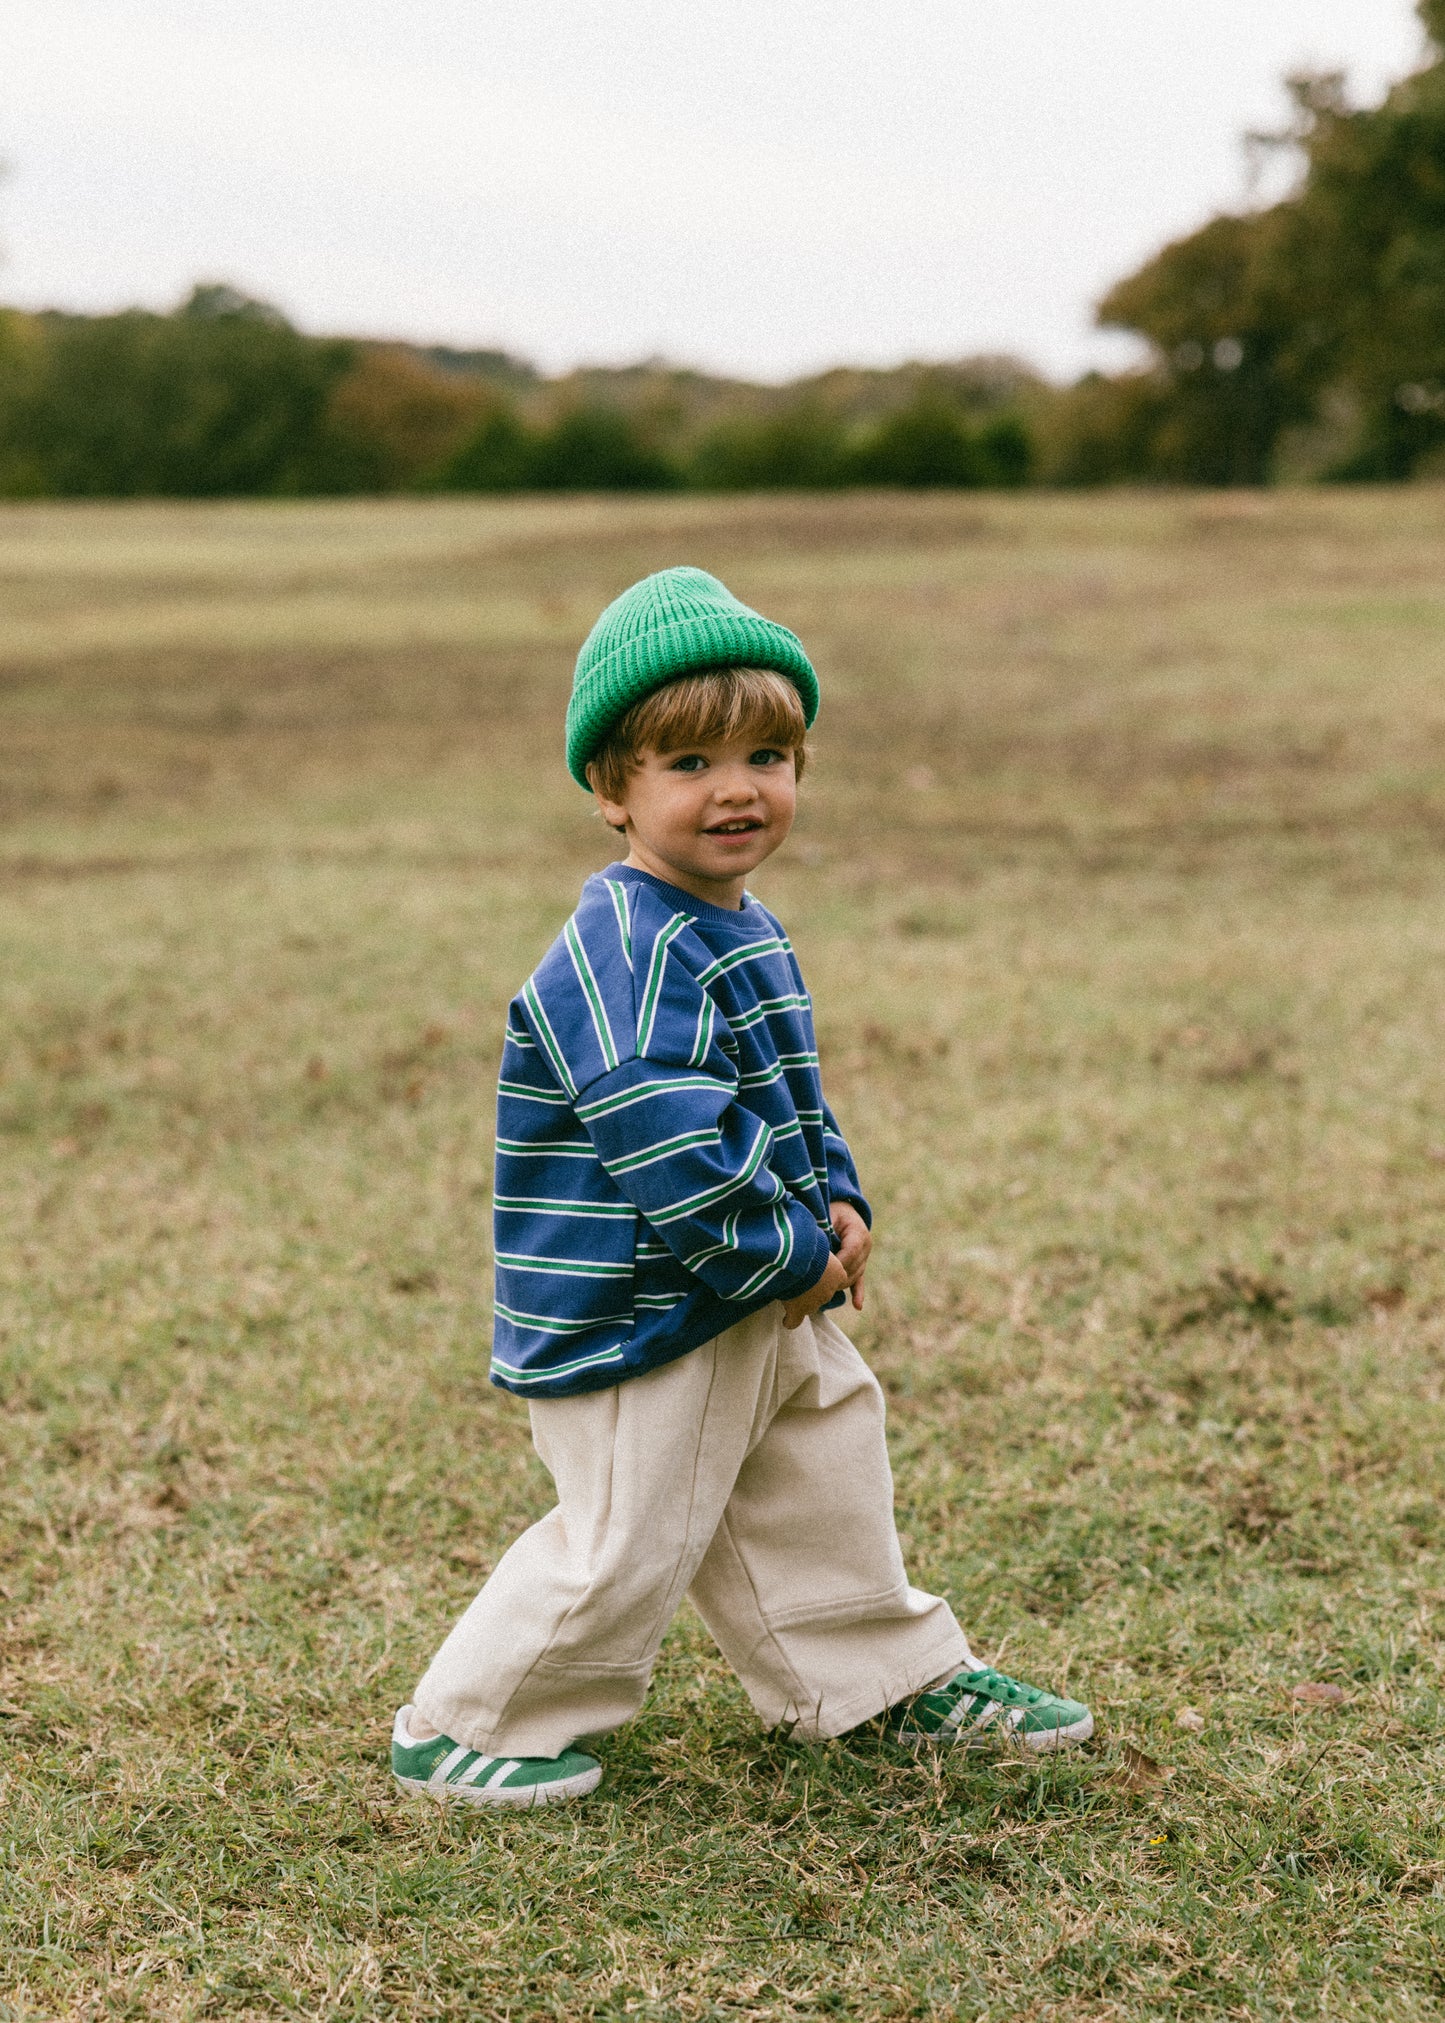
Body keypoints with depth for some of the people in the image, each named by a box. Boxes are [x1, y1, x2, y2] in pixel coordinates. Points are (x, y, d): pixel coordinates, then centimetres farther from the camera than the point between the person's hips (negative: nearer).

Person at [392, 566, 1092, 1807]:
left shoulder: (743, 930, 9)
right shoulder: (626, 957, -25)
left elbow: (794, 1096, 20)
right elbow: (670, 1152, -31)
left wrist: (840, 1208, 3)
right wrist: (792, 1256, -20)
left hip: (769, 1305, 10)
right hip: (641, 1324, -10)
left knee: (827, 1488, 21)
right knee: (627, 1544, -1)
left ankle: (895, 1679, 41)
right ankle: (469, 1729, 16)